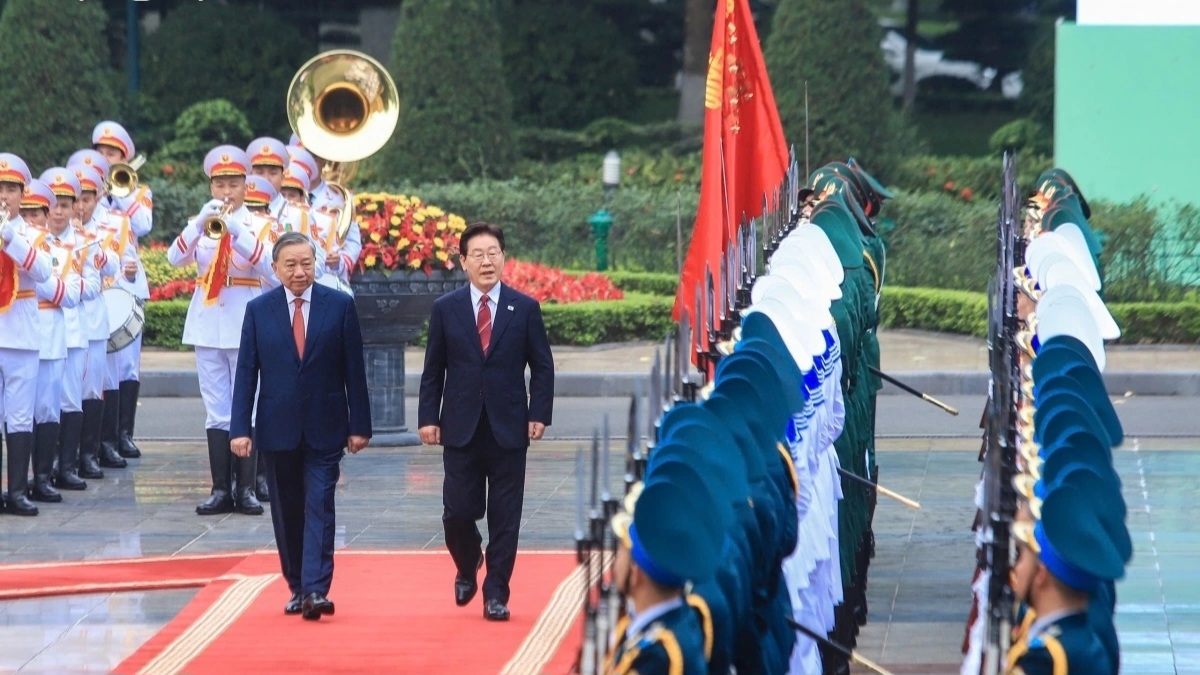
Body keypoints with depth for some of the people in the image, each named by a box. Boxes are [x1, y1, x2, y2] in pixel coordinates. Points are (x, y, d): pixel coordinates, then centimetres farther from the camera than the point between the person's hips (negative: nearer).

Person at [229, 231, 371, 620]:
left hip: (325, 429, -2)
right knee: (287, 513, 8)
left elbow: (354, 370, 1)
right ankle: (297, 588, 19)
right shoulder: (258, 310, 3)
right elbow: (246, 373, 2)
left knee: (319, 508, -10)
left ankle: (316, 590, -15)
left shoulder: (340, 306, 0)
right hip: (278, 428, 2)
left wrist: (359, 425, -2)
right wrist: (240, 428, -6)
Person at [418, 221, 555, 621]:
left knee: (505, 518, 0)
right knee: (458, 513, -2)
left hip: (508, 429, 0)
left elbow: (542, 367, 5)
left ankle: (496, 595, 9)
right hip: (461, 429, 0)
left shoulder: (525, 308, 3)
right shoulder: (446, 309, 4)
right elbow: (433, 370, 6)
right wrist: (428, 417, -1)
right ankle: (467, 567, 28)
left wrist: (539, 415, -4)